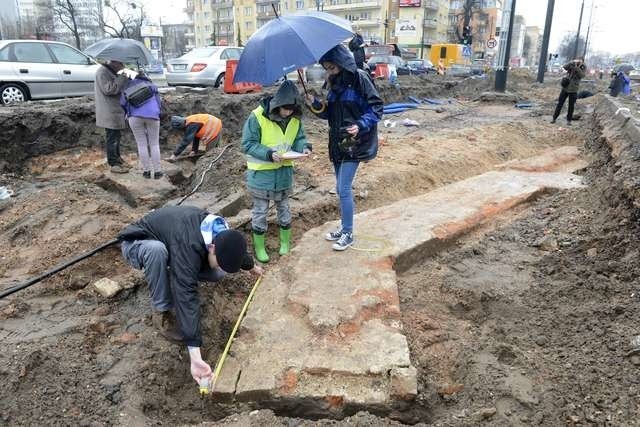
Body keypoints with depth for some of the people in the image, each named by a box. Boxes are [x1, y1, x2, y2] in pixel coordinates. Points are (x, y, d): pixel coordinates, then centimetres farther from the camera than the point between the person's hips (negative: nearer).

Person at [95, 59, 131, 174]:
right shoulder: (102, 72, -14)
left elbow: (118, 88, 20)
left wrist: (125, 79, 3)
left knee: (116, 136, 17)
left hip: (116, 110, 10)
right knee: (112, 137, -4)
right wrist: (122, 78, -20)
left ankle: (117, 159, 29)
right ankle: (114, 164, 2)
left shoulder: (112, 72, 17)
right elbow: (108, 89, -22)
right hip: (109, 112, -10)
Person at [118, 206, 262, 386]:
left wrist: (252, 266, 26)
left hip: (170, 241, 6)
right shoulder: (189, 247, -43)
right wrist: (195, 356, -52)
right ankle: (161, 312, -21)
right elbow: (186, 298, -49)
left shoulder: (221, 232, -20)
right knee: (156, 250, -42)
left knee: (217, 275, -11)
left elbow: (237, 247, 5)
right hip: (137, 244, -5)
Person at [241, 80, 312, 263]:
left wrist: (304, 147, -18)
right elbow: (248, 144, -18)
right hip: (261, 173, -4)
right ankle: (259, 247, 26)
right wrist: (269, 154, -31)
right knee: (260, 210, 10)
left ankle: (285, 242, 37)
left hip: (284, 171, 4)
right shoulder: (257, 116, -21)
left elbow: (299, 138, 5)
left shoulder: (295, 118, -6)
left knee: (283, 207, 19)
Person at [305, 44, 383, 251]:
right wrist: (315, 105, -4)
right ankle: (344, 227, 28)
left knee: (344, 188, -8)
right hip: (337, 141, 7)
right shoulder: (334, 83, 10)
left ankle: (348, 234, 6)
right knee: (341, 188, 13)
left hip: (355, 142, -7)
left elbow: (377, 107, -11)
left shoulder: (359, 78, -11)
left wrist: (361, 125, -25)